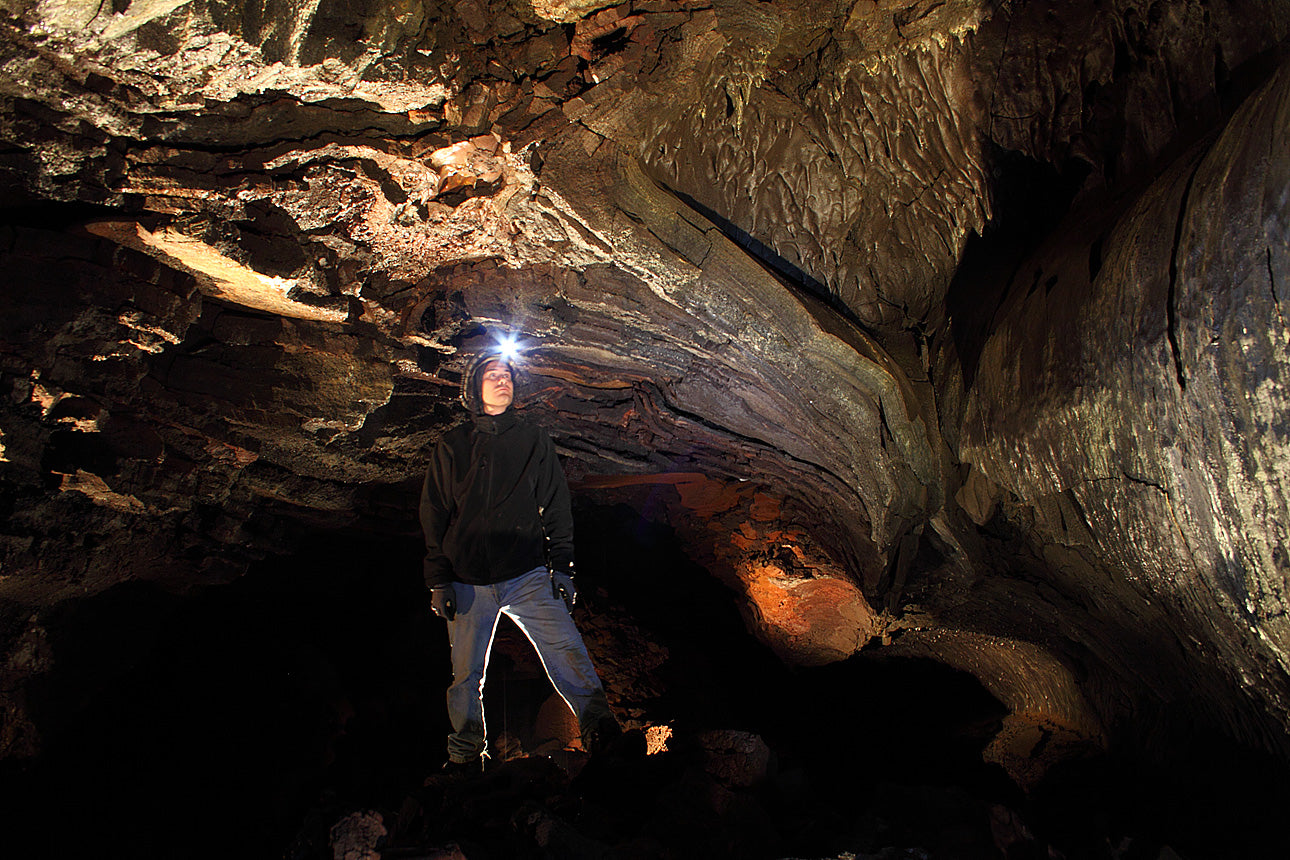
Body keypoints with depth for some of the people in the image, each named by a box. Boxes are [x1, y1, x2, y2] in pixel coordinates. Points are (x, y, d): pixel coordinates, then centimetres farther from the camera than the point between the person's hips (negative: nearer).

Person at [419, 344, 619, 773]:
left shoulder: (533, 439, 11)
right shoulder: (452, 446, 9)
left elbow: (556, 505, 11)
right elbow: (434, 516, 9)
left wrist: (561, 567, 3)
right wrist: (438, 580, 1)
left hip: (528, 575, 0)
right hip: (468, 580, 0)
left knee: (566, 650, -16)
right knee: (467, 672, 6)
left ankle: (603, 734, -11)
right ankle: (465, 756, 23)